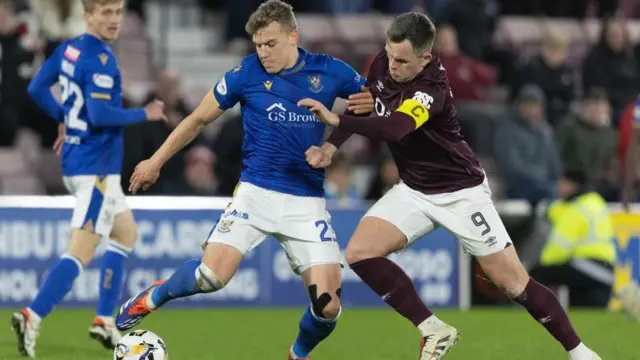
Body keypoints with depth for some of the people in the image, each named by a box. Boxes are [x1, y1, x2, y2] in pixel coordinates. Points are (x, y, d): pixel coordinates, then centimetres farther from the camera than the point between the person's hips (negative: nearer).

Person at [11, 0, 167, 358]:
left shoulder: (68, 48, 7)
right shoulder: (100, 60, -19)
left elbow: (37, 89, 14)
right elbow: (100, 115, -27)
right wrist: (144, 114, -15)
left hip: (77, 159, 10)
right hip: (96, 166, -10)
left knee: (127, 233, 22)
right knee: (81, 253, -9)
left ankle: (105, 321, 19)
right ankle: (32, 318, -14)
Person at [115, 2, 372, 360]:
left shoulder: (330, 72, -2)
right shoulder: (246, 73, -5)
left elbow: (376, 102, 13)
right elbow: (199, 119, 8)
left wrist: (371, 104, -11)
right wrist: (156, 161, 13)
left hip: (308, 202, 1)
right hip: (256, 192, -1)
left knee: (328, 306, -11)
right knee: (211, 276, -20)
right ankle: (153, 297, 13)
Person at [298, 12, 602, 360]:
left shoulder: (431, 90, -31)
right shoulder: (383, 64, -9)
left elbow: (394, 129, -48)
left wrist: (337, 120, -54)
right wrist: (333, 142, -2)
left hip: (461, 193, -7)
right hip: (414, 190, 7)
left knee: (514, 284, -6)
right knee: (359, 252, -13)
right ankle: (434, 330, -3)